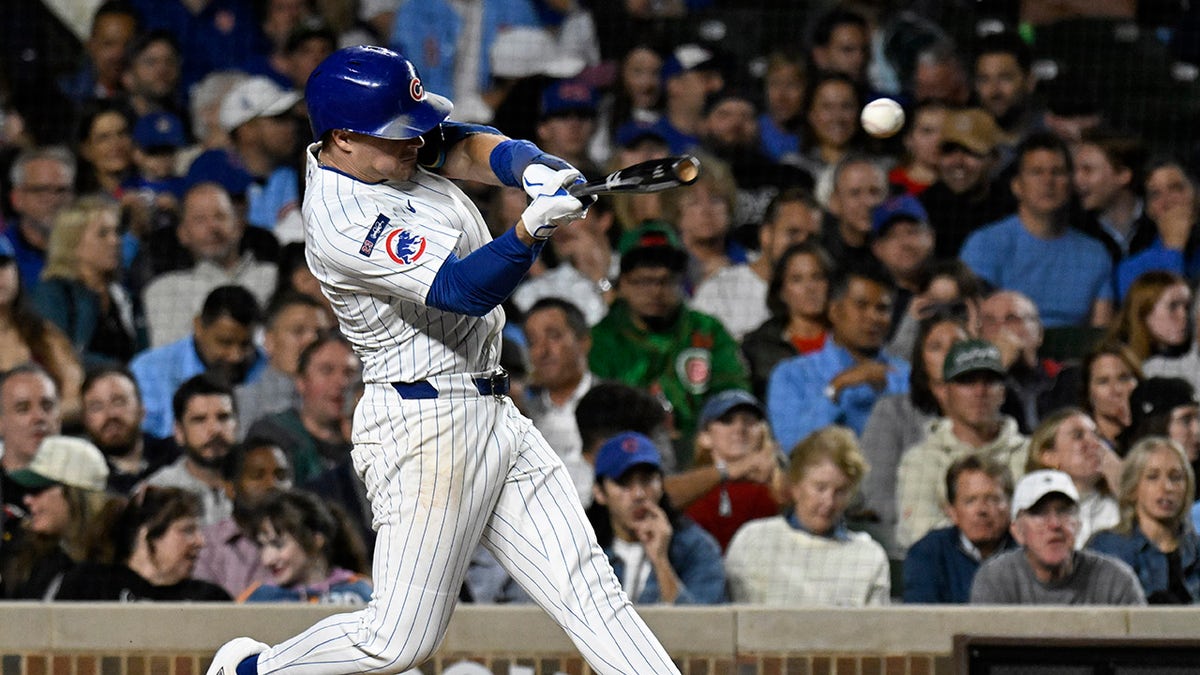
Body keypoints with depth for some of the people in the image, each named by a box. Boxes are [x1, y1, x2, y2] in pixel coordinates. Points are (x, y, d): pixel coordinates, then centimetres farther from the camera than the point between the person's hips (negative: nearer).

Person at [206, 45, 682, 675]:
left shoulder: (376, 147, 6)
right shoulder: (340, 223, -21)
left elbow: (467, 148, -2)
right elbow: (463, 290, -27)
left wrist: (532, 167, -23)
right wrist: (531, 229, -42)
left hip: (492, 412, 9)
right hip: (427, 425, -9)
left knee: (588, 587, 2)